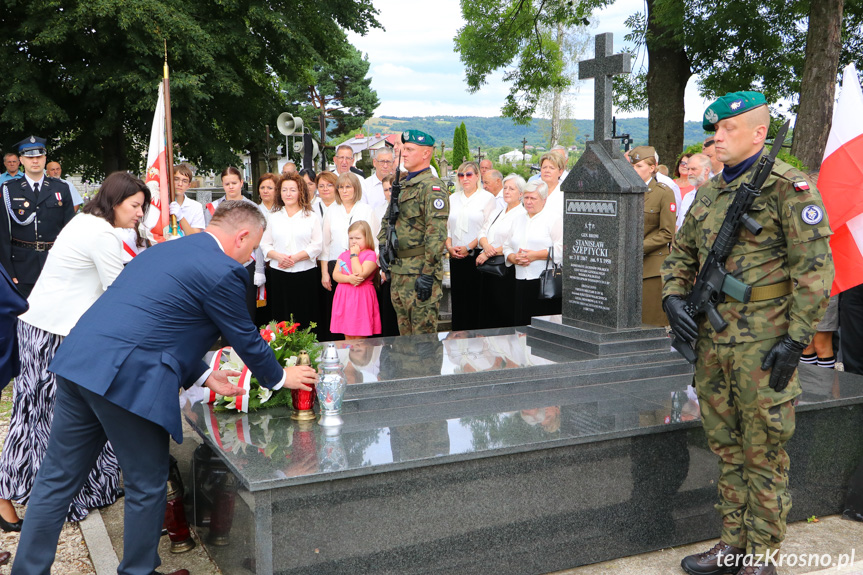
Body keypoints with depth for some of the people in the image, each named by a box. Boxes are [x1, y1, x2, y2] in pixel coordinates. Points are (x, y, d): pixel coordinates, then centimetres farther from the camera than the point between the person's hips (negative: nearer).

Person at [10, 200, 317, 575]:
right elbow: (246, 339, 2)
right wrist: (279, 378, 20)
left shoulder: (165, 249, 20)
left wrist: (203, 376, 25)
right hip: (127, 379, -9)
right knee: (146, 486, 11)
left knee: (58, 479, 17)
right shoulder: (222, 272, -8)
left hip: (77, 361, 9)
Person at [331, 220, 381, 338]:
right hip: (344, 297, 6)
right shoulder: (344, 254, 14)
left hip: (361, 297, -6)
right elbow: (335, 274, 4)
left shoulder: (371, 255, -5)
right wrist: (349, 278, -14)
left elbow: (360, 274, -17)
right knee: (348, 337, 11)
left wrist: (354, 255, -11)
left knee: (359, 338, -3)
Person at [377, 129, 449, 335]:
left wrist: (428, 274, -24)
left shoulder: (432, 187, -13)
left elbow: (437, 233, -21)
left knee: (423, 335, -4)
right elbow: (387, 220, 27)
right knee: (404, 332, 16)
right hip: (398, 271, 9)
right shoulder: (402, 185, 17)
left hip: (420, 271, -9)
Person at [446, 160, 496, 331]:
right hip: (456, 257, 4)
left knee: (475, 298, -4)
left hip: (477, 255, -4)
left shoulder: (487, 198, 0)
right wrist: (449, 246, -2)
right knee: (457, 296, 5)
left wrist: (468, 247, -12)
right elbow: (446, 226, 15)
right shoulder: (453, 199, 15)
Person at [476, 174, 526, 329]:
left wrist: (490, 254, -16)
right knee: (486, 309, 11)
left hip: (506, 269, -8)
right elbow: (483, 233, 13)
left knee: (504, 313, -4)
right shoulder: (497, 213, 19)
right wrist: (486, 245, -10)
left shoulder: (522, 215, -7)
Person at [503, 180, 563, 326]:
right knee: (522, 324, 2)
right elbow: (507, 246, 22)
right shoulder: (518, 220, 21)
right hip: (522, 282, 6)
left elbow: (562, 248, -12)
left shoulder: (555, 217, -1)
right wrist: (513, 258, 0)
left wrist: (536, 255, -14)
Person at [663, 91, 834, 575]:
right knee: (727, 446, 15)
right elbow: (682, 252, 22)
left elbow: (815, 267, -13)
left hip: (763, 344, -7)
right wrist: (674, 297, 4)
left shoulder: (788, 187, -9)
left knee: (764, 452, 3)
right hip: (712, 341, 7)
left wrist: (796, 339, -17)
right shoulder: (710, 193, 13)